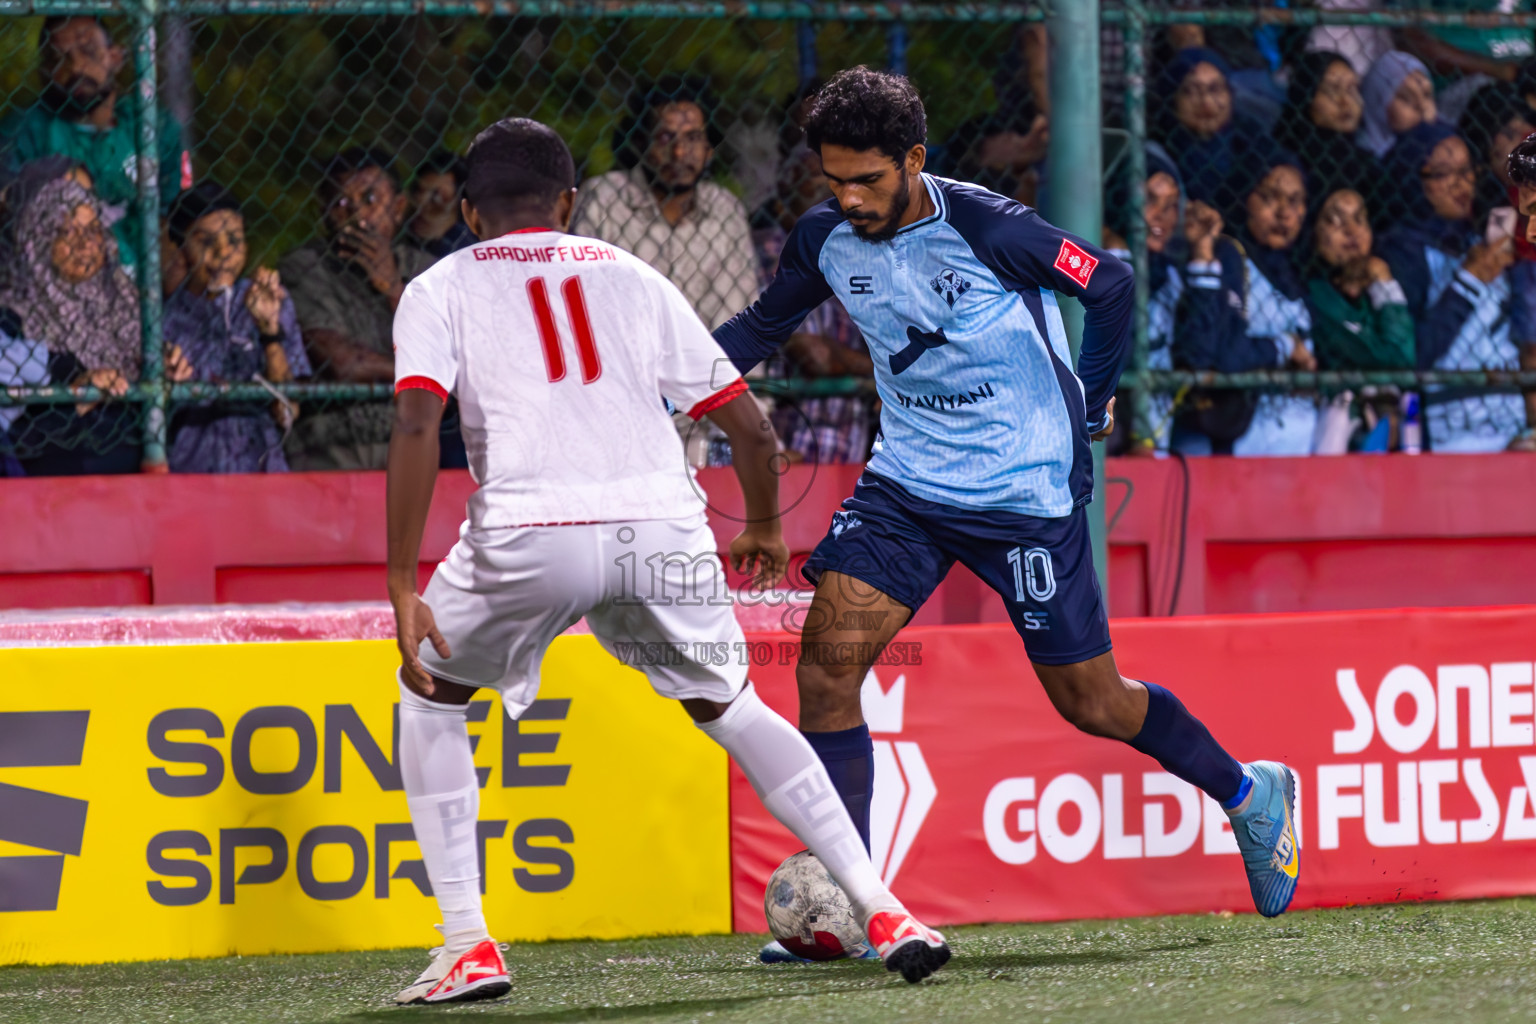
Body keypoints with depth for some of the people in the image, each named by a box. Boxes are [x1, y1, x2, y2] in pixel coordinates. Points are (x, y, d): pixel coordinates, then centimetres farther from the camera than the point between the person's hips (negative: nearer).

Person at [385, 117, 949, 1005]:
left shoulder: (441, 290, 16)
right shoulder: (632, 278, 24)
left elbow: (418, 426, -3)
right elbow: (752, 428, 22)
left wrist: (404, 588, -5)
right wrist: (765, 527, 41)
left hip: (531, 533, -3)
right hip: (663, 524, 3)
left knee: (431, 694, 23)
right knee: (729, 706, 25)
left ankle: (468, 946, 12)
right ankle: (882, 911, 15)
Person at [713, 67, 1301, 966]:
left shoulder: (985, 228, -20)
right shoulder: (827, 241, -5)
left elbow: (1112, 284, -9)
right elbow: (761, 328, 12)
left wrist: (1088, 407, -3)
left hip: (1027, 489, -5)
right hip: (907, 481, 5)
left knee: (1089, 700, 3)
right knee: (828, 656, -13)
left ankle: (1248, 794, 31)